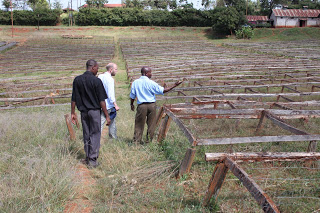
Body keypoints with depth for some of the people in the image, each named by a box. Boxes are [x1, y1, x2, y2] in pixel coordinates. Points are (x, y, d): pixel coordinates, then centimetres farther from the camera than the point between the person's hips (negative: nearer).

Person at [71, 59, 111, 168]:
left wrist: (73, 113, 13)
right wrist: (107, 115, -7)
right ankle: (93, 160, 1)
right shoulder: (96, 81, -12)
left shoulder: (77, 80, 2)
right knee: (95, 135, 3)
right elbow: (101, 100, -12)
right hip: (94, 111, -5)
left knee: (86, 135, 15)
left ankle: (88, 158, 22)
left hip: (83, 111, 5)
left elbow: (73, 99, 5)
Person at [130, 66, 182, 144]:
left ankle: (136, 140, 12)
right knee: (151, 124, 11)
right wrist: (174, 85, -1)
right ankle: (149, 140, 17)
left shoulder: (135, 82, -1)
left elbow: (132, 95, 6)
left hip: (141, 105, 1)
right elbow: (163, 90, -6)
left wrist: (132, 104, 22)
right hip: (151, 105, -1)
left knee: (139, 124, 9)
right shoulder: (151, 83, -9)